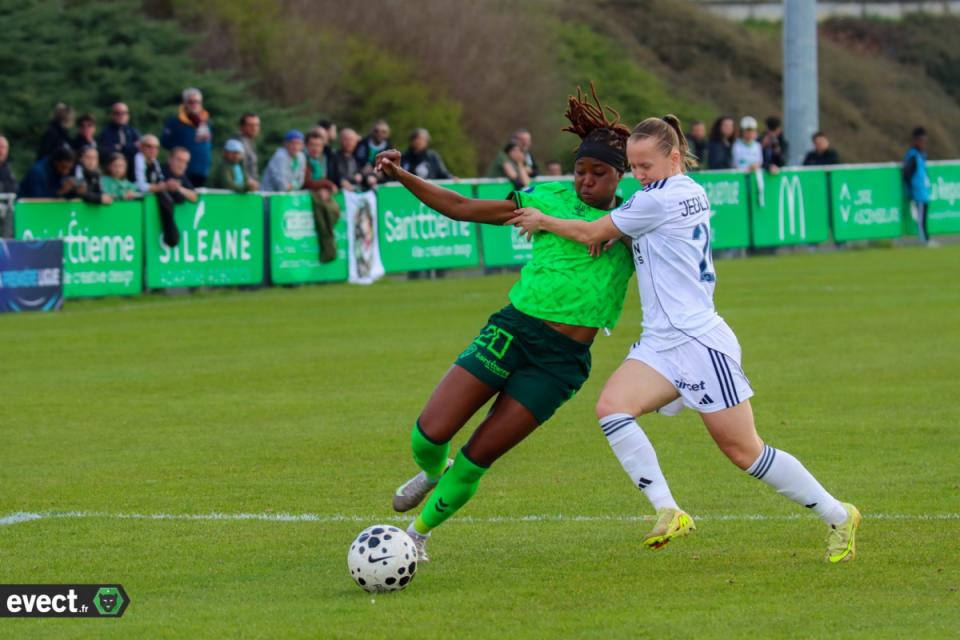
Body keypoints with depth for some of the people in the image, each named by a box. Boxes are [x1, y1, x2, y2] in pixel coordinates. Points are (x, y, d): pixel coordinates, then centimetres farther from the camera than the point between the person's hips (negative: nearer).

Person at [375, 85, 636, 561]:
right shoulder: (551, 198, 6)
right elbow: (461, 208, 9)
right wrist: (401, 177, 1)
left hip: (562, 359, -1)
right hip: (512, 329, 1)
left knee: (478, 457, -2)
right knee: (430, 433, -9)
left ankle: (419, 532, 21)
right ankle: (432, 473, 28)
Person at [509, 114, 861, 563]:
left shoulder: (660, 198, -14)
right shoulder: (691, 193, 13)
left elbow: (591, 233, -5)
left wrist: (542, 222, 11)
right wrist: (618, 234, 10)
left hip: (699, 341, -9)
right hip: (661, 343, 9)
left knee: (744, 451, -4)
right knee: (611, 406, -14)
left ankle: (837, 517, 11)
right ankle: (668, 513, -17)